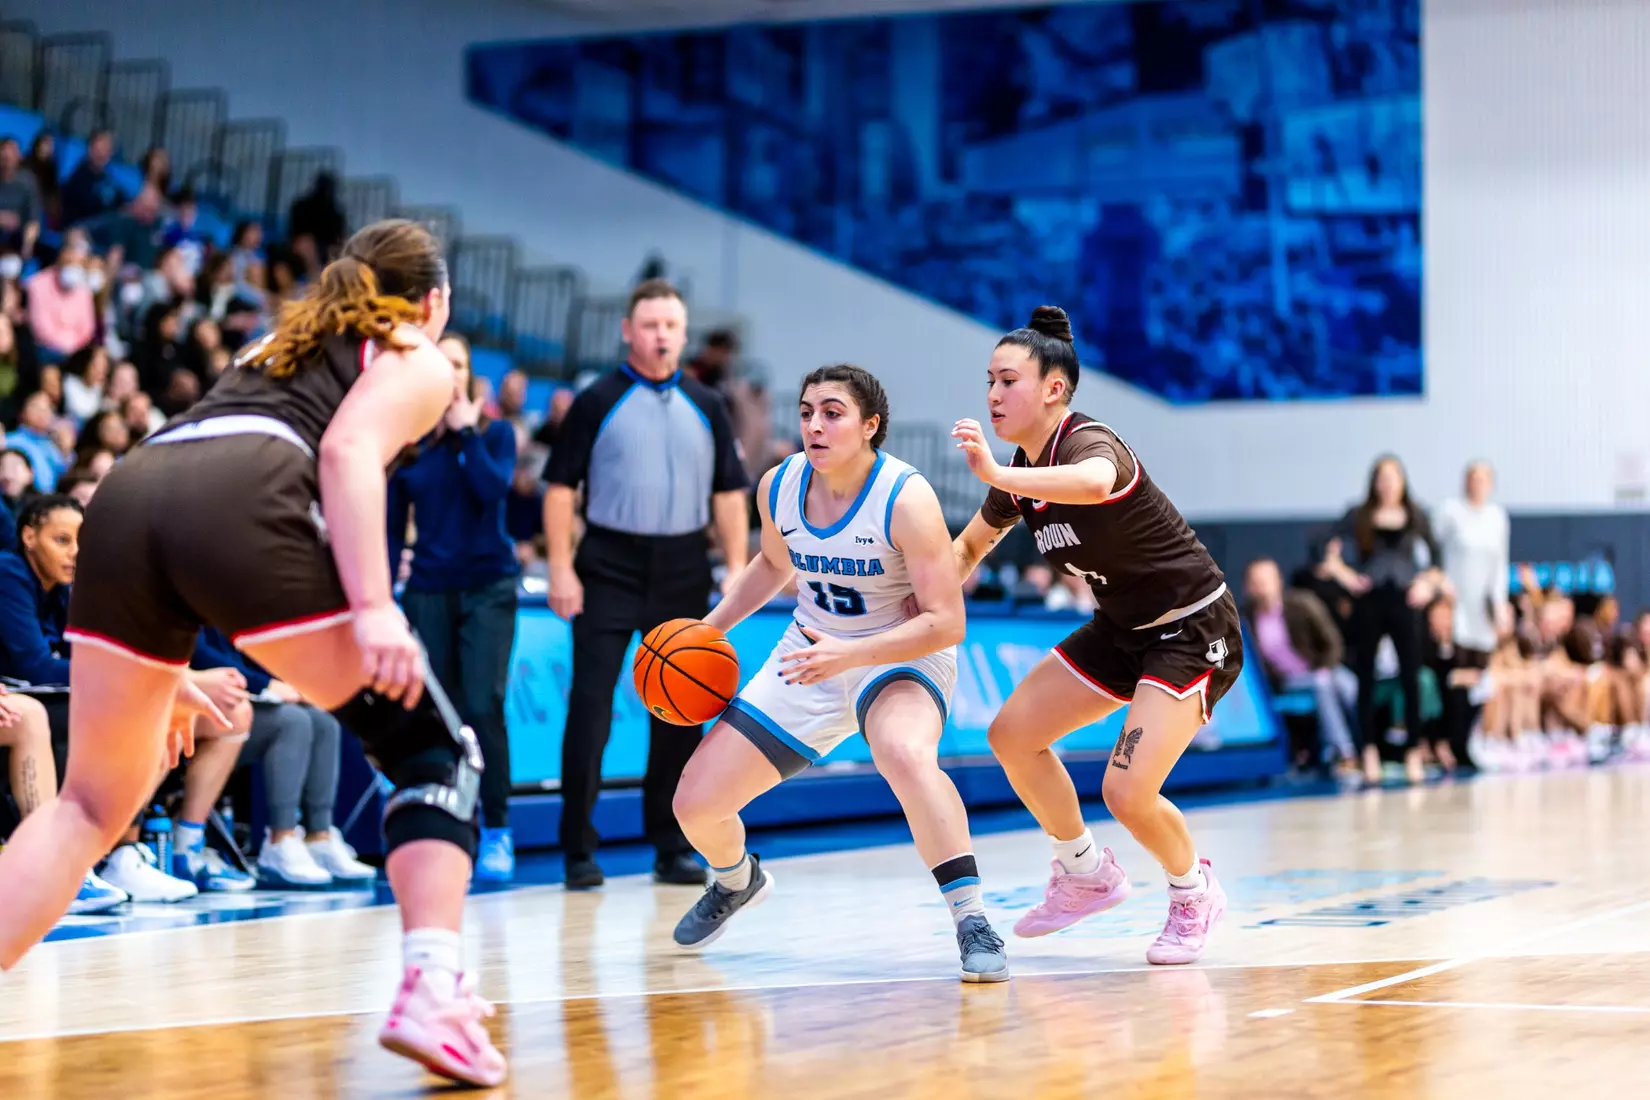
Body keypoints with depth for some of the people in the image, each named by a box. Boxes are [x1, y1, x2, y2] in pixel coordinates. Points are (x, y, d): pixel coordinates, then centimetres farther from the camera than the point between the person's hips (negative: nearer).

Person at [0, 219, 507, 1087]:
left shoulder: (280, 341, 39)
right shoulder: (418, 361, 21)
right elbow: (348, 449, -1)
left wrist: (160, 671, 39)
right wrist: (373, 607, -13)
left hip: (126, 494, 6)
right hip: (241, 503, -6)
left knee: (93, 803, 17)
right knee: (435, 752, 6)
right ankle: (432, 992, -11)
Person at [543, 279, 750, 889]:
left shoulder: (705, 408, 9)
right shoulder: (597, 402, 0)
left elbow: (728, 494, 11)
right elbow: (560, 487, -1)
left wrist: (738, 570, 2)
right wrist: (561, 569, -9)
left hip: (683, 570, 3)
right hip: (608, 567, -3)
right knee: (591, 703, -6)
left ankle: (672, 845, 18)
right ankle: (579, 849, 0)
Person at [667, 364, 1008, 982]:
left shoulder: (906, 500, -24)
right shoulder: (778, 488, -7)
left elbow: (946, 622, -25)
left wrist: (849, 654, -34)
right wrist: (710, 628, 7)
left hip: (903, 655, -6)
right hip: (810, 654, 6)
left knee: (906, 754, -43)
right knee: (695, 802, 2)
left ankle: (973, 923, -34)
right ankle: (736, 881, 40)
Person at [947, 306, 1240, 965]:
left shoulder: (1089, 442, -24)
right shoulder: (1020, 477, 2)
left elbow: (1094, 483, -51)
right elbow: (968, 549, 19)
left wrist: (998, 474, -60)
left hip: (1193, 632, -9)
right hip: (1122, 631, 9)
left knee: (1127, 793, -20)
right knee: (1012, 735, 4)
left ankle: (1193, 892, 13)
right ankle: (1086, 875, 24)